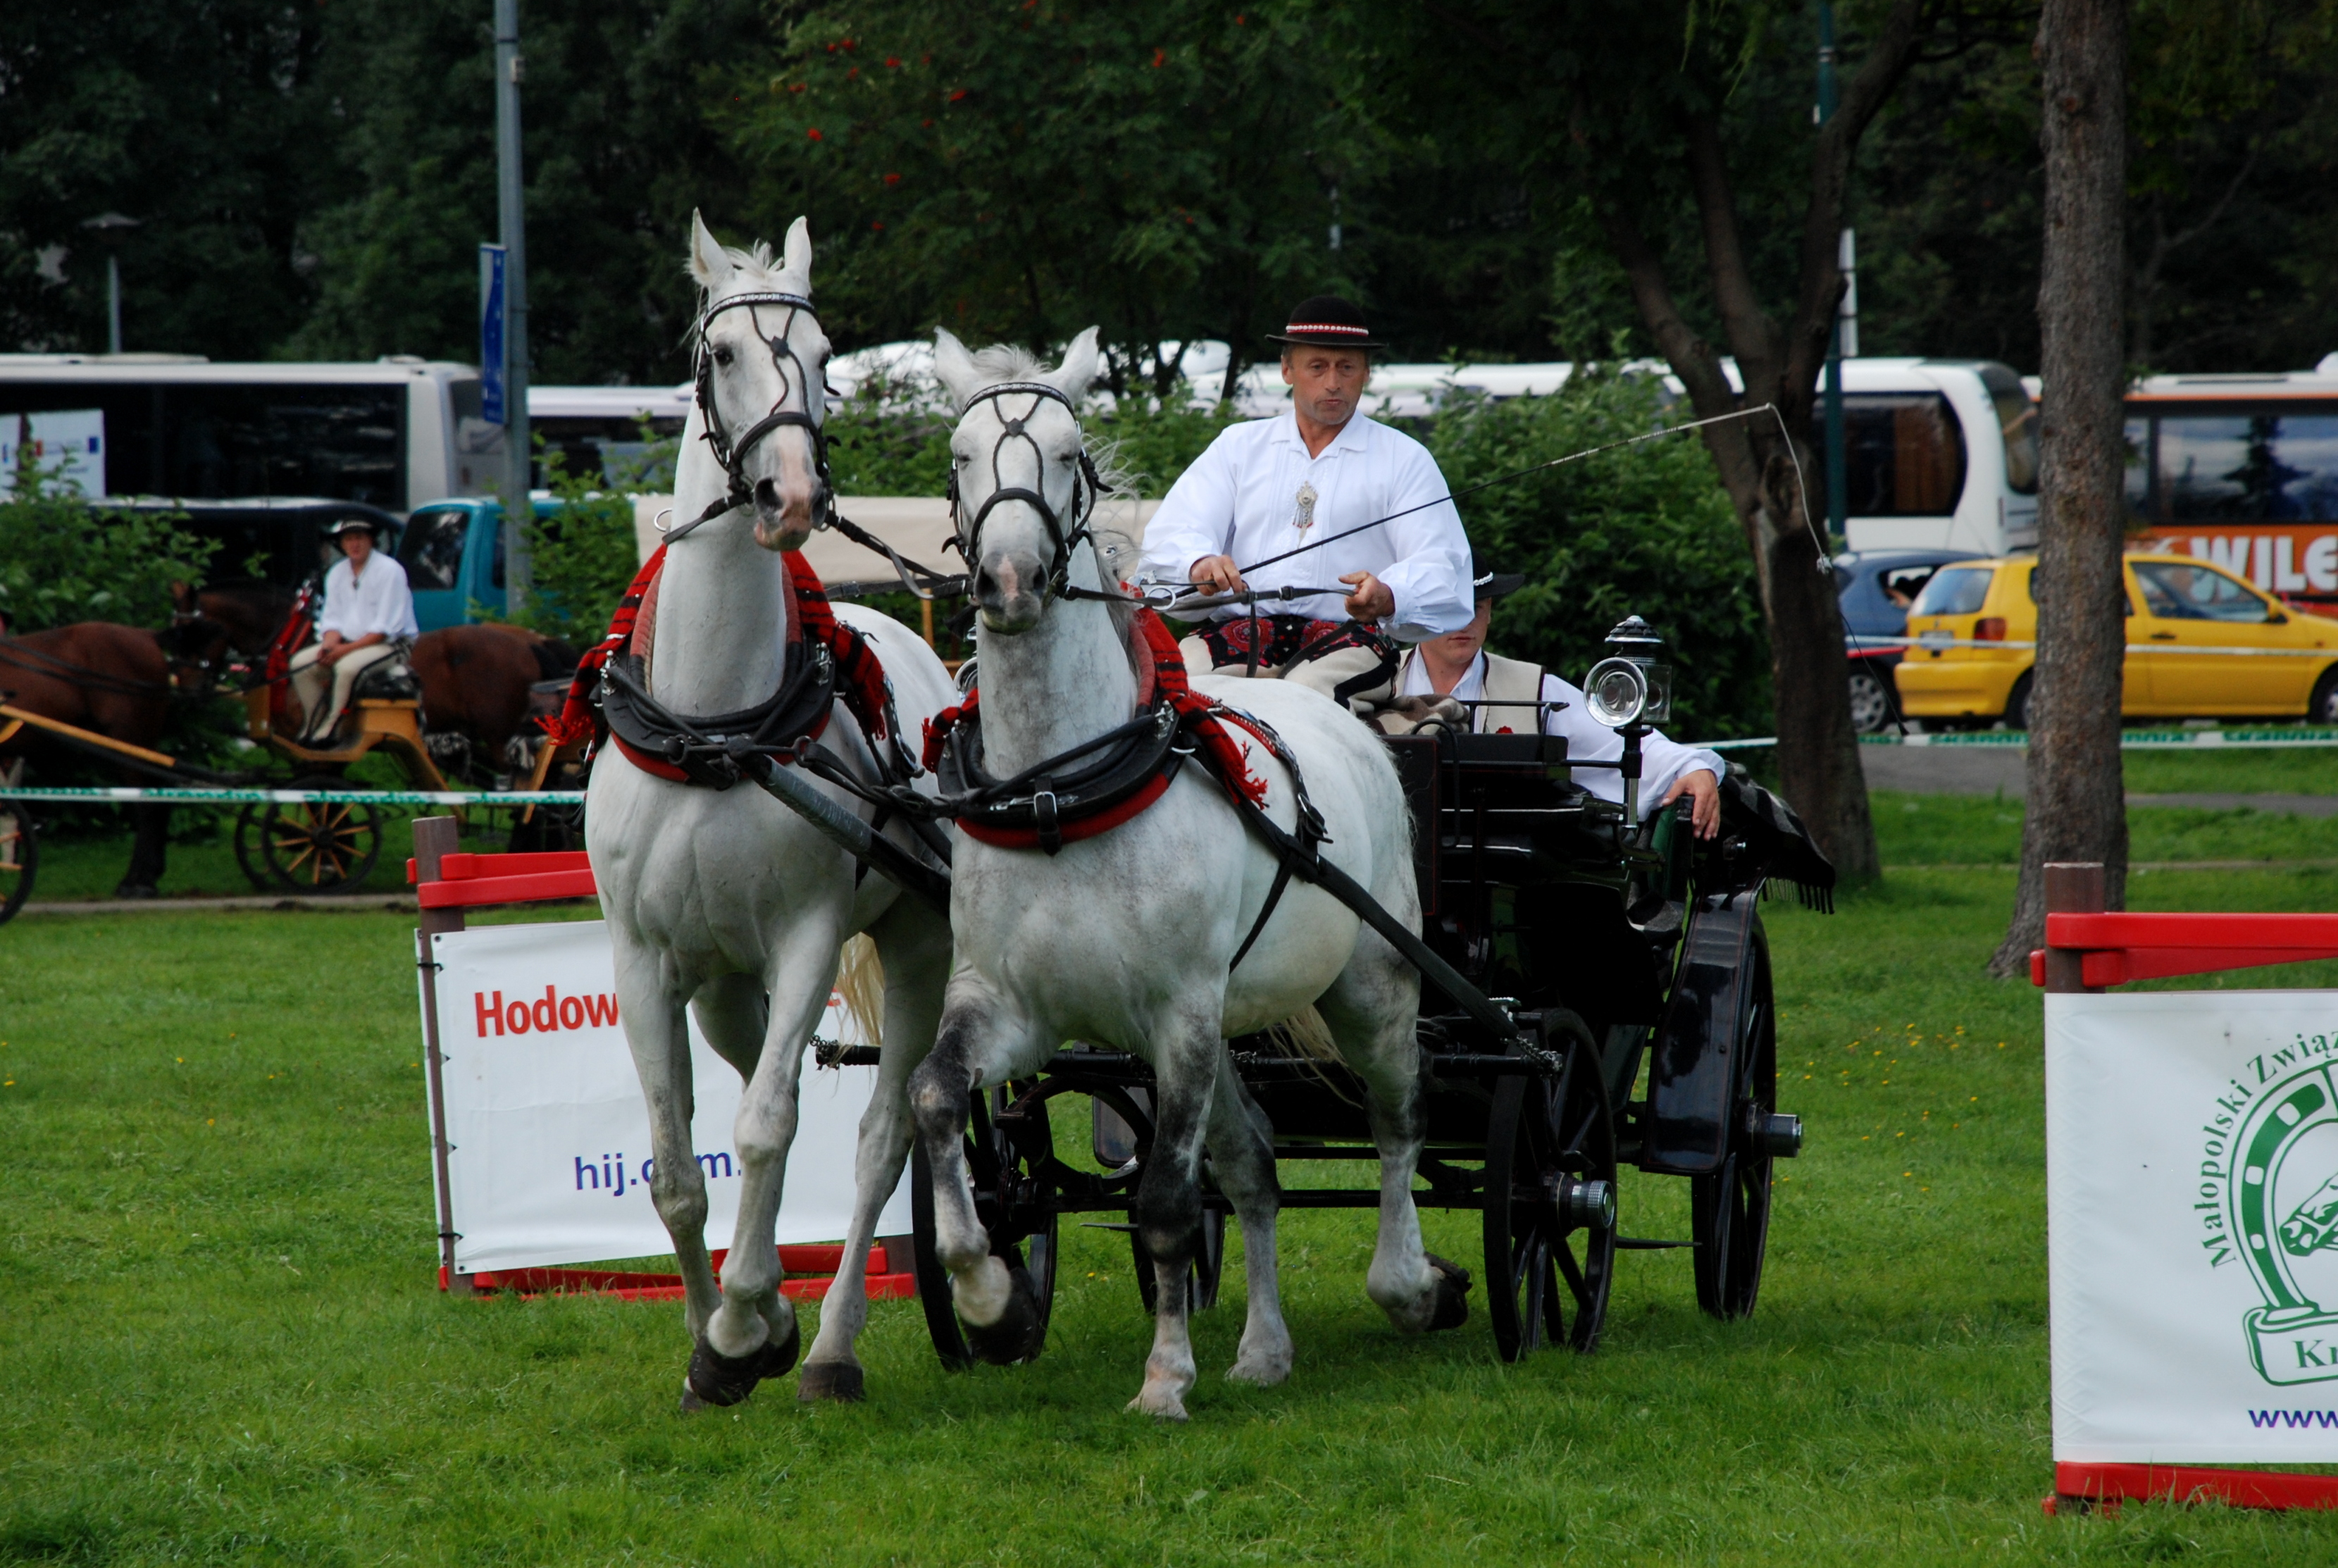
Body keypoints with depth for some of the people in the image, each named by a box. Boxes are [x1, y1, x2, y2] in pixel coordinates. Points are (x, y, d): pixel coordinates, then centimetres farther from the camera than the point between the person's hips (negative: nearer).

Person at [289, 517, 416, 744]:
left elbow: (386, 627, -18)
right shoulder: (337, 573, 10)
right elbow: (332, 619, 11)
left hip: (391, 643, -7)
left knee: (347, 666, -35)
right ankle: (314, 723, -6)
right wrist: (330, 643, -12)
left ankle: (330, 729, -25)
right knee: (301, 662, -12)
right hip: (349, 642, 7)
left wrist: (349, 648, -22)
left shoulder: (389, 571, -12)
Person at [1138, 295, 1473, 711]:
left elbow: (1442, 570, 2)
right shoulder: (1240, 445, 21)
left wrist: (1387, 598, -23)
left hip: (1348, 634, -2)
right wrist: (1200, 563, -19)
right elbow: (1171, 534, 8)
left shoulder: (1404, 459, 15)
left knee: (1309, 691, -37)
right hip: (1241, 627, 2)